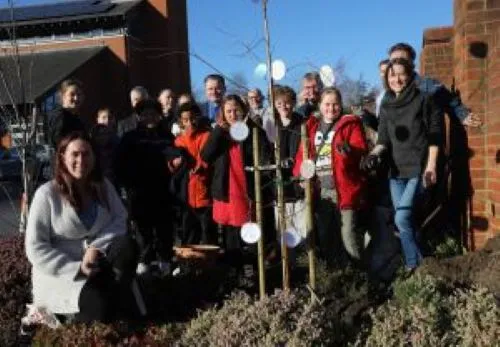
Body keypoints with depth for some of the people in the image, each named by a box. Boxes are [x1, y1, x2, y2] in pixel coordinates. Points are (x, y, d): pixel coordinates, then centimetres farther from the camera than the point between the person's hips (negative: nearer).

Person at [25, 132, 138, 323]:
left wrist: (97, 247, -21)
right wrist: (77, 268, -22)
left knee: (127, 246, -26)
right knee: (100, 305, -29)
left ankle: (118, 306, -10)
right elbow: (35, 248, -15)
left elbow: (120, 220, -4)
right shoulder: (47, 194, -12)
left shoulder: (103, 186, 2)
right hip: (60, 271, -4)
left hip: (97, 263, 4)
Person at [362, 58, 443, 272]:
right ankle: (413, 266, 19)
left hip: (419, 168, -5)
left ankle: (414, 266, 1)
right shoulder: (386, 105, 11)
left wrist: (431, 166, -12)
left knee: (402, 218, -16)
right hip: (396, 170, 6)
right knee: (406, 221, 8)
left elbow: (435, 135, -6)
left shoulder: (423, 99, -3)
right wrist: (374, 154, -11)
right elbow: (384, 138, 9)